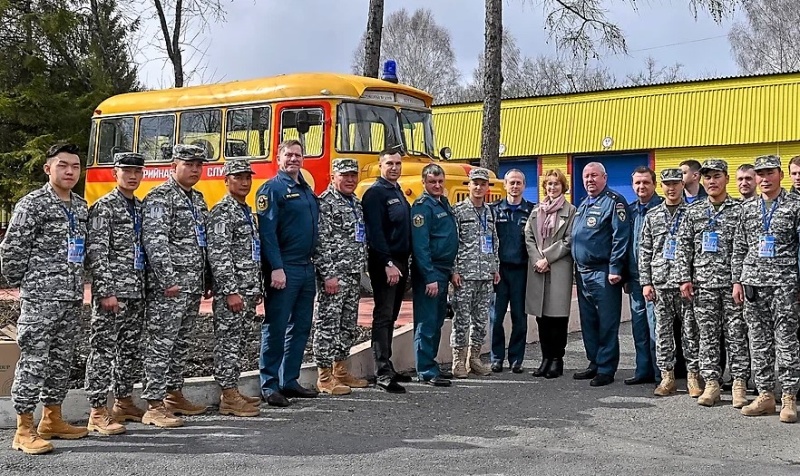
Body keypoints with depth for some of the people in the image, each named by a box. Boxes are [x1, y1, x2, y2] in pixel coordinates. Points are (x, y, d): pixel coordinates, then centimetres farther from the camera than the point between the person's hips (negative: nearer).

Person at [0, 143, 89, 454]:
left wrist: (77, 284, 14)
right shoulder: (32, 204, -9)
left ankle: (52, 419, 25)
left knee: (61, 360, 13)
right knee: (34, 361, -4)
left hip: (72, 298, 7)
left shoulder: (82, 206, 12)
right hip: (40, 298, -7)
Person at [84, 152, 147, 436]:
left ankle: (124, 404, 25)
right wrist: (106, 293, -18)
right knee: (104, 350, -3)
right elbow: (96, 253, -13)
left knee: (131, 350, 14)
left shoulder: (141, 207, 15)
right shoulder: (103, 207, -7)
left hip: (137, 292, 7)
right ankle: (98, 414, 1)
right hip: (112, 293, -7)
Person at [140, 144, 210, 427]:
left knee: (181, 343, 15)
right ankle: (154, 406, -2)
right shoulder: (159, 198, -10)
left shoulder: (198, 199, 17)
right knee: (160, 345, -5)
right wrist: (169, 281, -23)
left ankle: (174, 395, 26)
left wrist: (207, 280, 19)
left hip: (193, 286, 9)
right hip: (167, 287, -9)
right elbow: (155, 242, -19)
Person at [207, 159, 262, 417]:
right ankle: (229, 398, 0)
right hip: (230, 291, -9)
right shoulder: (221, 212, -11)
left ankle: (233, 391, 21)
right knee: (228, 341, -4)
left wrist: (256, 289, 20)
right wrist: (231, 291, -22)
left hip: (248, 291, 9)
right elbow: (218, 255, -18)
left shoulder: (247, 211, 17)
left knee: (239, 342, 13)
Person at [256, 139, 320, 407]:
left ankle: (289, 381, 21)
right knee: (276, 327, -4)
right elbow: (266, 231, -15)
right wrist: (276, 268, -22)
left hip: (307, 268, 8)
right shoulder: (272, 189, -7)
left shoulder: (307, 190, 17)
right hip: (283, 270, -8)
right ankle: (269, 385, 3)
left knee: (301, 326, 12)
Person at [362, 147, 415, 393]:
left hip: (400, 262, 9)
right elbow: (375, 232, -18)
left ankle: (387, 367, 20)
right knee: (383, 316, -9)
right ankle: (383, 374, -10)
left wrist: (403, 262, 15)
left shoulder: (399, 193, 18)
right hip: (384, 264, -9)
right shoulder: (375, 193, -9)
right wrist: (388, 264, -24)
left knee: (390, 317, 13)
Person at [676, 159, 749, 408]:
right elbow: (684, 246, 8)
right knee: (707, 335, 6)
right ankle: (711, 384, 12)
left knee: (736, 334, 1)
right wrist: (685, 278, 0)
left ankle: (739, 384, 9)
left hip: (732, 282, -2)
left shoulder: (740, 209, 1)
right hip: (703, 283, 3)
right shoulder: (693, 211, 9)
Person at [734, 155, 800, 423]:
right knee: (759, 341, 7)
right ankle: (765, 395, 15)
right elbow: (739, 247, 14)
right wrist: (737, 280, 8)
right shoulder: (748, 207, 12)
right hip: (753, 281, 4)